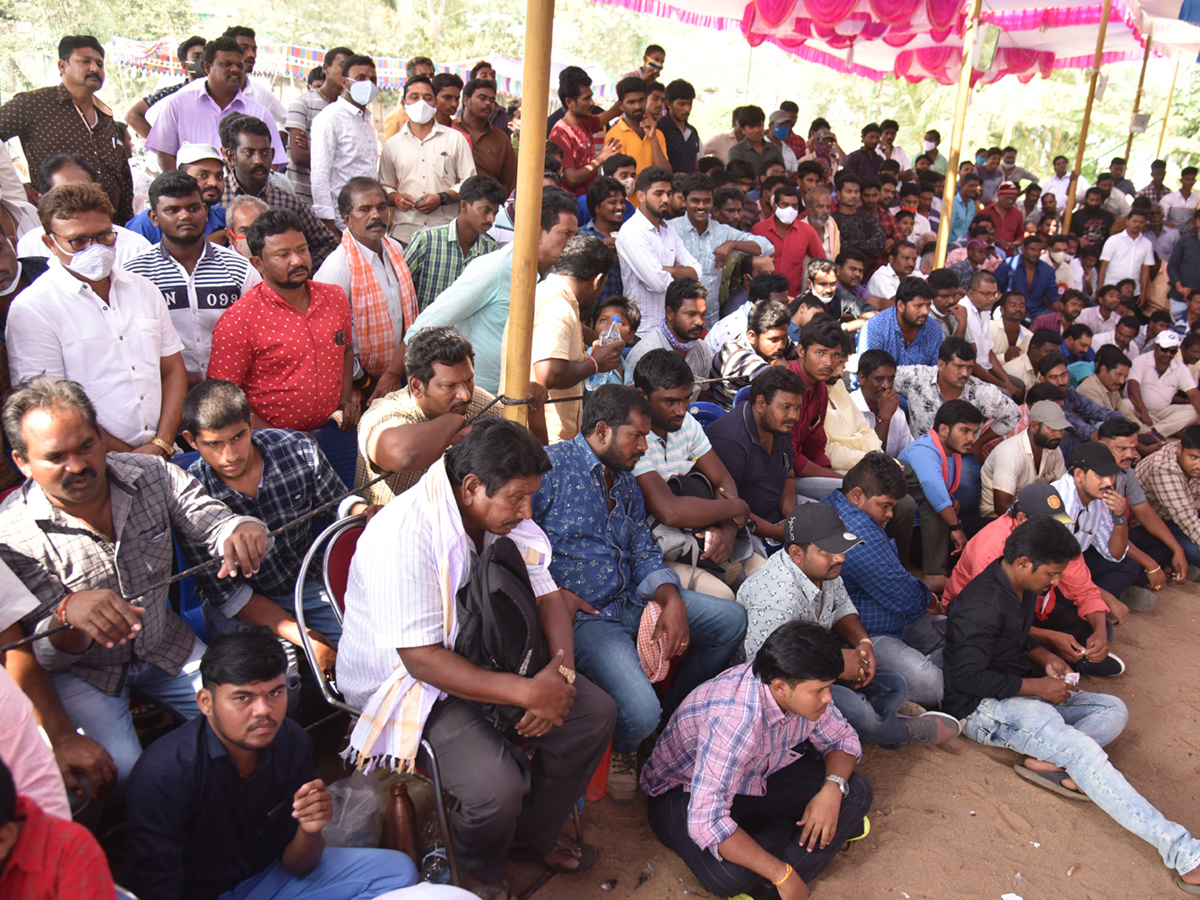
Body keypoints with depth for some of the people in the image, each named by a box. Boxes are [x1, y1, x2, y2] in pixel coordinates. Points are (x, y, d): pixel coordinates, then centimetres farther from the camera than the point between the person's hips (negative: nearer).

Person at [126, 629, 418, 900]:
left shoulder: (292, 743, -10)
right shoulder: (162, 773, -25)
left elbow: (294, 865, -1)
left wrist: (310, 830, -25)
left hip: (267, 875, 5)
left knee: (397, 870, -6)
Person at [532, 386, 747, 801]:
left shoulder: (626, 482, 17)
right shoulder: (550, 466, -10)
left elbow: (645, 555, 15)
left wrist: (672, 600, -4)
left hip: (633, 601, 8)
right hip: (582, 613, -8)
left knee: (732, 619, 3)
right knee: (639, 713, -27)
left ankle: (673, 714, 20)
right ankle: (618, 749, 13)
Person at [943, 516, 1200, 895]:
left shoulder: (1023, 588, 8)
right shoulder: (983, 605, -23)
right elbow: (968, 677, -25)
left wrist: (1044, 658, 4)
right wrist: (1036, 686, -17)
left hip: (1020, 693, 11)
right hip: (982, 708, -11)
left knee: (1113, 711, 2)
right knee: (1083, 750, -27)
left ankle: (1046, 761, -22)